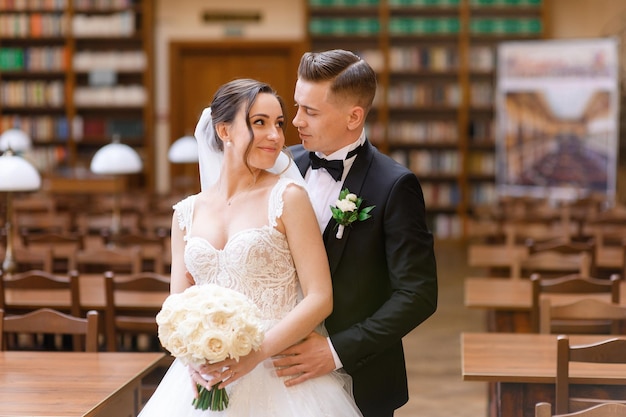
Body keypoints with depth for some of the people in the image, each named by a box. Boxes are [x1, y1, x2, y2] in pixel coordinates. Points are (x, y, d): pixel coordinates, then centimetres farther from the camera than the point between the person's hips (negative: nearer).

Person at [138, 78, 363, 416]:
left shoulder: (287, 196, -5)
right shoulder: (187, 213, 6)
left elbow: (320, 298, -9)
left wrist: (256, 353, -19)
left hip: (277, 376, -3)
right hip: (205, 381, 3)